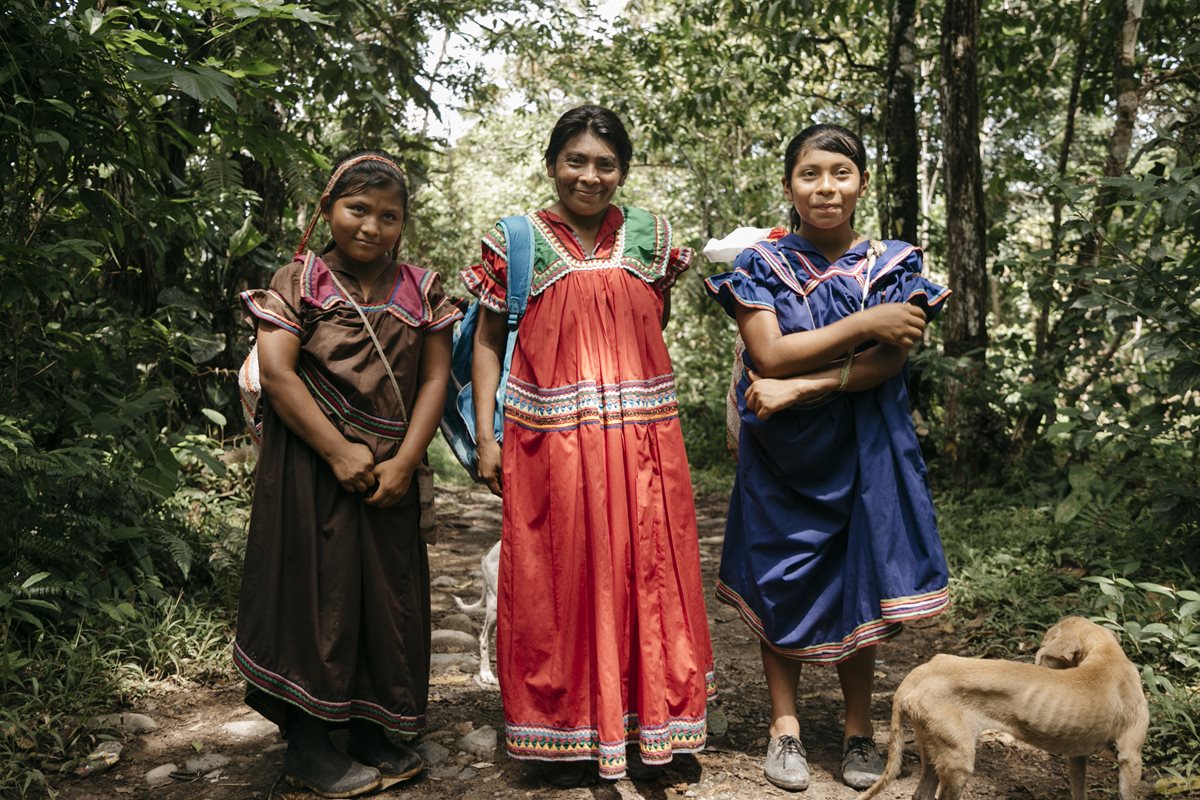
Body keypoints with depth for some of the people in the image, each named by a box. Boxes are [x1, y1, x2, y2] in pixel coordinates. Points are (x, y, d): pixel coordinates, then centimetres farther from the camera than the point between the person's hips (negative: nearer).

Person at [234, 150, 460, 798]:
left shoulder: (420, 291, 7)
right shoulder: (299, 282, -2)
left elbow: (434, 378, 1)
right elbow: (276, 372, -12)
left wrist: (403, 462, -10)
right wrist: (339, 452, -18)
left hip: (390, 472, 4)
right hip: (312, 465, -4)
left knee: (385, 592, 9)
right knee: (316, 584, 0)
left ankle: (367, 728, 25)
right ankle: (305, 742, 14)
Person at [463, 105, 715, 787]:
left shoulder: (649, 237, 8)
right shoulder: (519, 241, 2)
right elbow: (488, 340, 5)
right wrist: (486, 436, -2)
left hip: (641, 438, 2)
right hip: (551, 442, -2)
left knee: (646, 571, 6)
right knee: (561, 580, 5)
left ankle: (649, 721, 23)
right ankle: (569, 732, 20)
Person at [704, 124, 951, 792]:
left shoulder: (894, 266, 2)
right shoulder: (761, 265, 0)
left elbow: (891, 360, -10)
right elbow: (770, 355, -12)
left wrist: (801, 387, -18)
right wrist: (864, 323, -15)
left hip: (863, 453, 1)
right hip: (780, 454, 0)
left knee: (858, 584, 6)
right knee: (781, 584, 5)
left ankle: (860, 727, 21)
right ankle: (786, 725, 18)